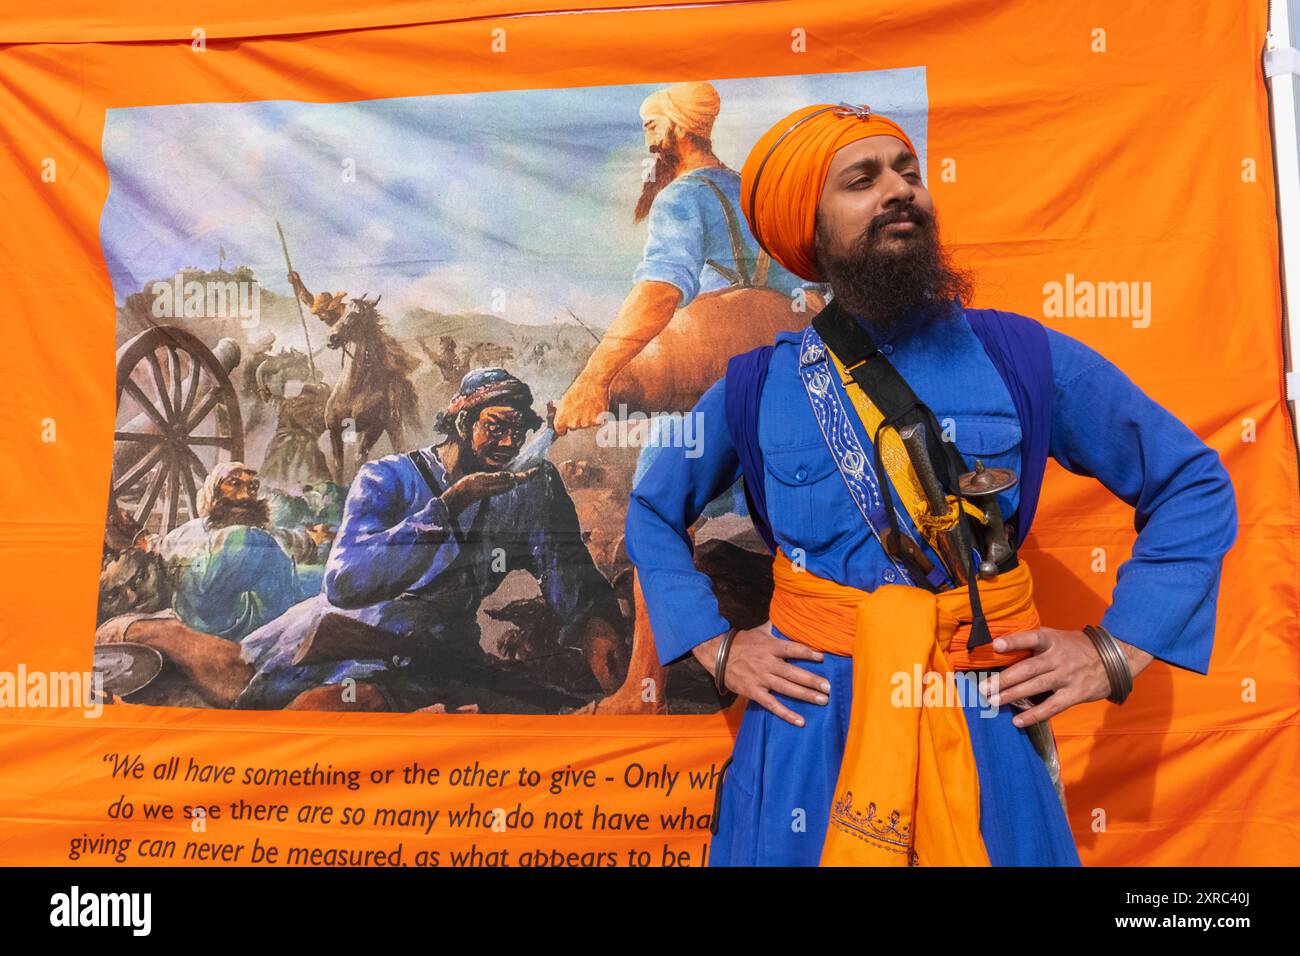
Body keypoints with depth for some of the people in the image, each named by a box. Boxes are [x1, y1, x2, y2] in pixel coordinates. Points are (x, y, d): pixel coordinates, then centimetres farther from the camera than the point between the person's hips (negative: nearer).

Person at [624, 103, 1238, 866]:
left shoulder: (1022, 357, -2)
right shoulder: (757, 387, -1)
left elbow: (1195, 485, 6)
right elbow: (653, 515, 12)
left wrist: (1118, 648, -3)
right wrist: (715, 646, 1)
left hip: (988, 736, 1)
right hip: (809, 730, 0)